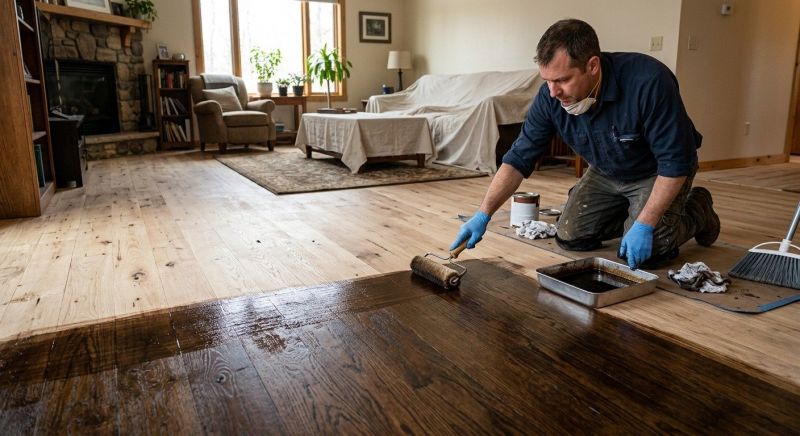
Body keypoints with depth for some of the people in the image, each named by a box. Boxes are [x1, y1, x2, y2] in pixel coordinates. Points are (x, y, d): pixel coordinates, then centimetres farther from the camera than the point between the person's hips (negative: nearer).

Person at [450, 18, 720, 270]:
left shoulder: (648, 82, -37)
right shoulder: (551, 96, -22)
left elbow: (675, 162, -30)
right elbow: (519, 158, -18)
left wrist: (644, 225, -32)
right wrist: (483, 214, -26)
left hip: (658, 172, -4)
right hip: (607, 173, 5)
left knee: (642, 254, -18)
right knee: (569, 236, -2)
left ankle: (697, 210, 12)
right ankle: (631, 212, 22)